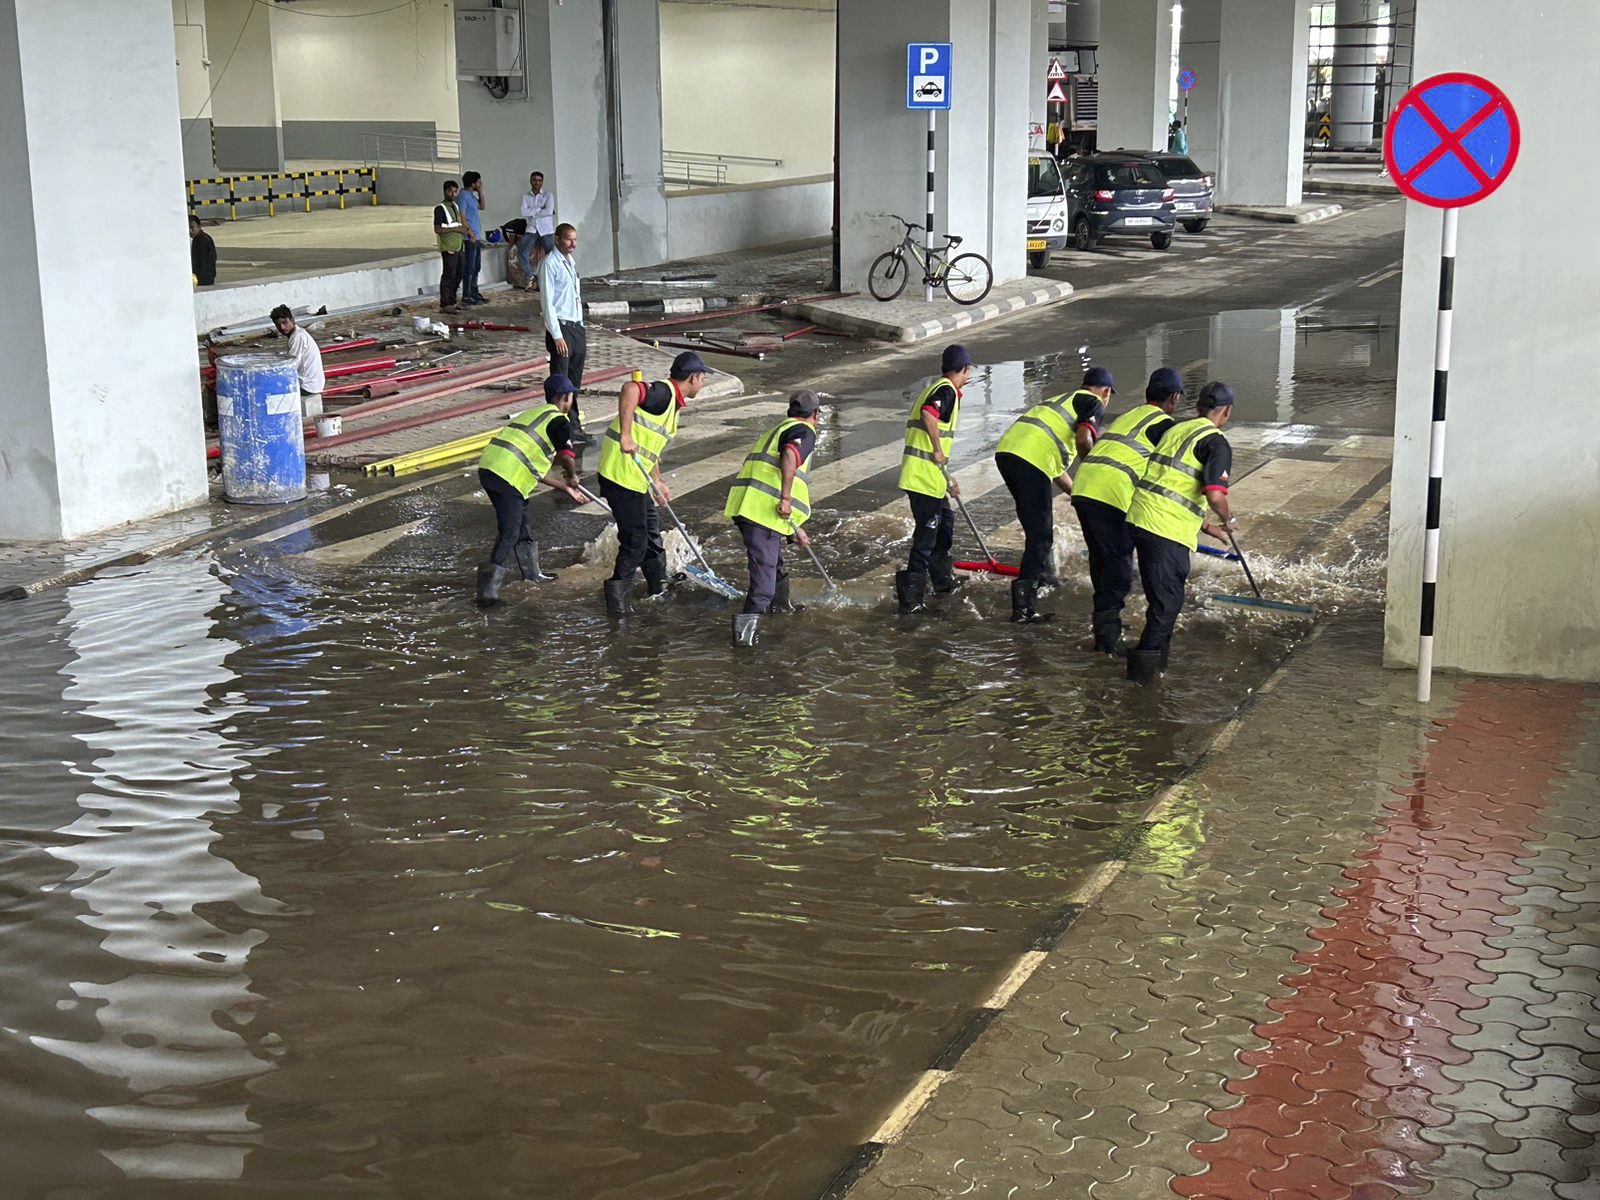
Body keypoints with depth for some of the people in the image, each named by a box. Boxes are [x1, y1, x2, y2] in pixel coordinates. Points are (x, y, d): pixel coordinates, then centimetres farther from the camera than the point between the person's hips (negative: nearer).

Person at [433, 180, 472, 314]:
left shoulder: (456, 206, 16)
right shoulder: (440, 208, -10)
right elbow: (437, 229, -17)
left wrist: (466, 229, 9)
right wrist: (456, 229, -19)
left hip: (458, 247, 9)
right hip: (448, 248, -9)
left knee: (457, 275, 12)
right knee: (448, 275, -8)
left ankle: (451, 302, 20)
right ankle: (444, 305, -6)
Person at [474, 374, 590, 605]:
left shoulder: (533, 414, 27)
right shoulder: (557, 420, -1)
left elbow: (535, 467, 29)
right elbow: (567, 457, -17)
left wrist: (566, 487, 32)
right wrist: (572, 476, 6)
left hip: (489, 466, 9)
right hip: (507, 477, -9)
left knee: (521, 524, 24)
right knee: (509, 533, -6)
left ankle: (532, 573, 40)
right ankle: (488, 591, -9)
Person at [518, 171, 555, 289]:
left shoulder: (548, 195, 1)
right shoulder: (525, 196, 5)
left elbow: (549, 211, -15)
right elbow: (524, 212, -10)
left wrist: (533, 212, -10)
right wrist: (540, 209, -12)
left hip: (546, 230, -1)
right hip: (531, 229, 1)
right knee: (521, 252, -15)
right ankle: (531, 277, 0)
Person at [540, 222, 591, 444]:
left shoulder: (571, 262, 15)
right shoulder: (550, 264, -11)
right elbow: (548, 302, -15)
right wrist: (557, 336, -19)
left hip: (576, 326, 8)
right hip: (560, 327, -8)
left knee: (575, 382, 12)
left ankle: (575, 428, 19)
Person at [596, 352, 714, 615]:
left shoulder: (673, 403, 17)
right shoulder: (663, 393, -16)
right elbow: (629, 389, -36)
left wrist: (657, 481, 31)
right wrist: (625, 434, -36)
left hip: (635, 475, 11)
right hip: (621, 473, -11)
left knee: (650, 524, 24)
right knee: (635, 538, -4)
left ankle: (659, 584, 40)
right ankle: (618, 600, 4)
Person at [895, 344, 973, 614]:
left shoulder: (935, 389, 22)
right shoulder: (946, 390, -9)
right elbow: (928, 414, -31)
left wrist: (947, 479, 31)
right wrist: (939, 450, -21)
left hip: (921, 472, 10)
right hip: (924, 474, -10)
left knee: (945, 520, 24)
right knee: (927, 531, -7)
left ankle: (943, 579, 37)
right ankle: (911, 596, -6)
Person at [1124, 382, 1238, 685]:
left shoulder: (1176, 429, 20)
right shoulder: (1216, 443, -6)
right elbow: (1215, 495, -20)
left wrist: (1206, 527, 32)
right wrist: (1227, 520, 2)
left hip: (1140, 518, 8)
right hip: (1167, 531, -8)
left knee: (1162, 595, 22)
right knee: (1168, 600, 1)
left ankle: (1158, 655, 32)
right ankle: (1144, 666, 0)